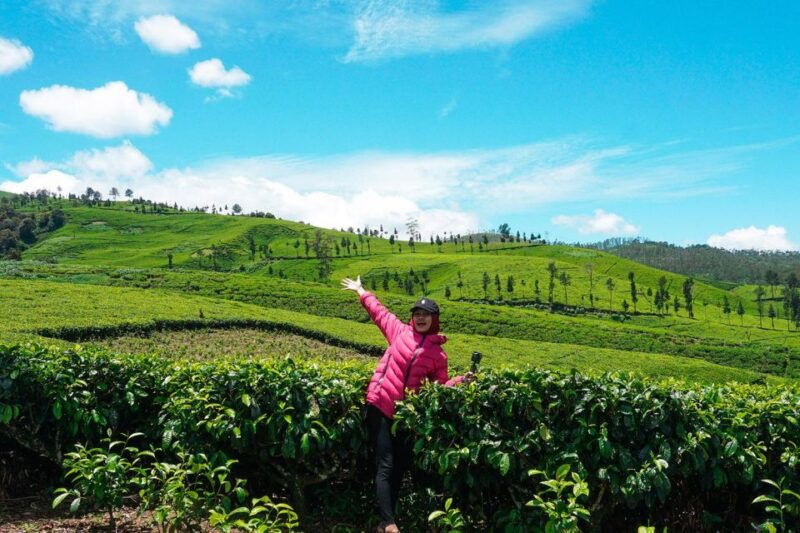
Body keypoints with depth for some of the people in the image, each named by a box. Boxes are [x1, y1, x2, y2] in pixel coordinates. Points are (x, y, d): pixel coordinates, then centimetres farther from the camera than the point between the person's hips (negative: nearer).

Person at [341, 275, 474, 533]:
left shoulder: (438, 354, 6)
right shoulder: (400, 332, 2)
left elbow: (441, 386, 9)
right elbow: (379, 312, 14)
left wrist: (461, 380, -8)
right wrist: (361, 292, 22)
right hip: (380, 406, -3)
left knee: (399, 467, 9)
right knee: (385, 466, -8)